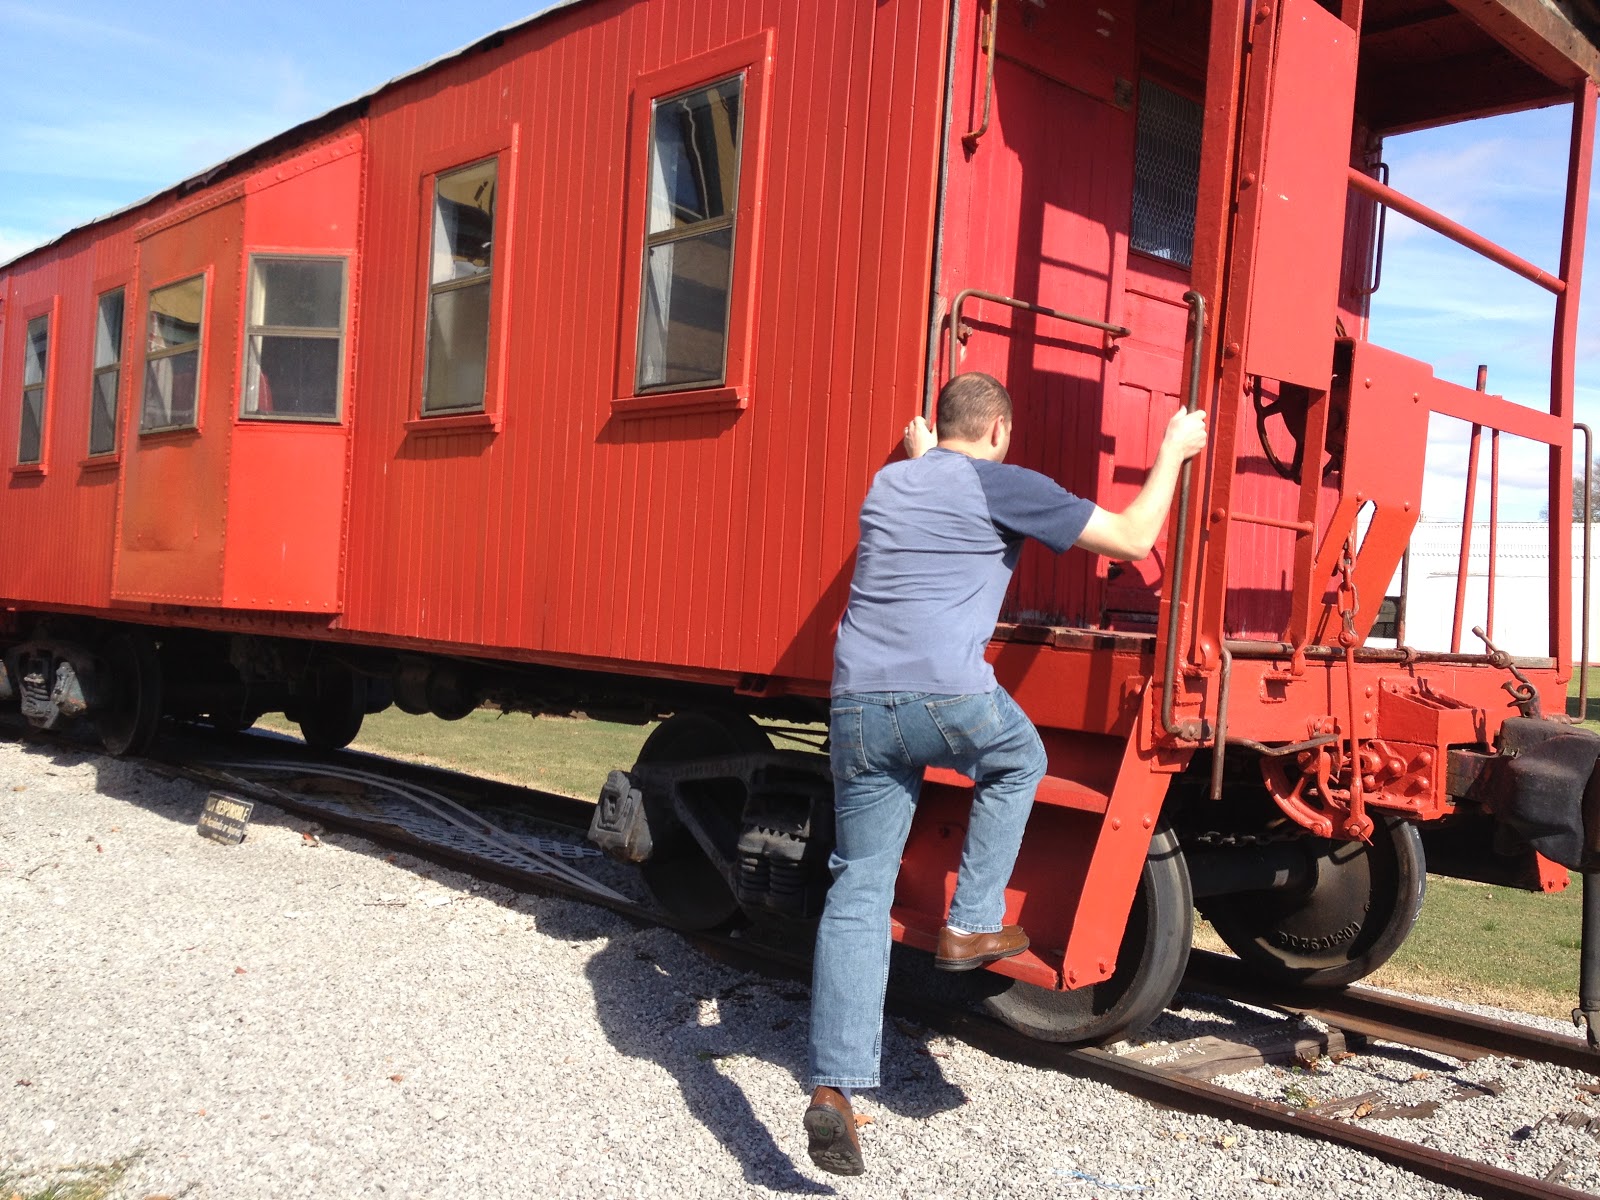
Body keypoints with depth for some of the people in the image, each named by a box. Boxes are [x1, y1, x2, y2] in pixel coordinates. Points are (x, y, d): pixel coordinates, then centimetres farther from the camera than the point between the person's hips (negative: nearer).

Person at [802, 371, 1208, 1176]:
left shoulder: (889, 484, 22)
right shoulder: (1004, 486, 5)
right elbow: (1133, 539, 9)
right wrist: (1174, 451, 23)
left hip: (856, 703, 5)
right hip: (948, 698, -4)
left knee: (858, 891, 7)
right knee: (1019, 762, 30)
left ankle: (834, 1088, -1)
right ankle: (971, 925, 25)